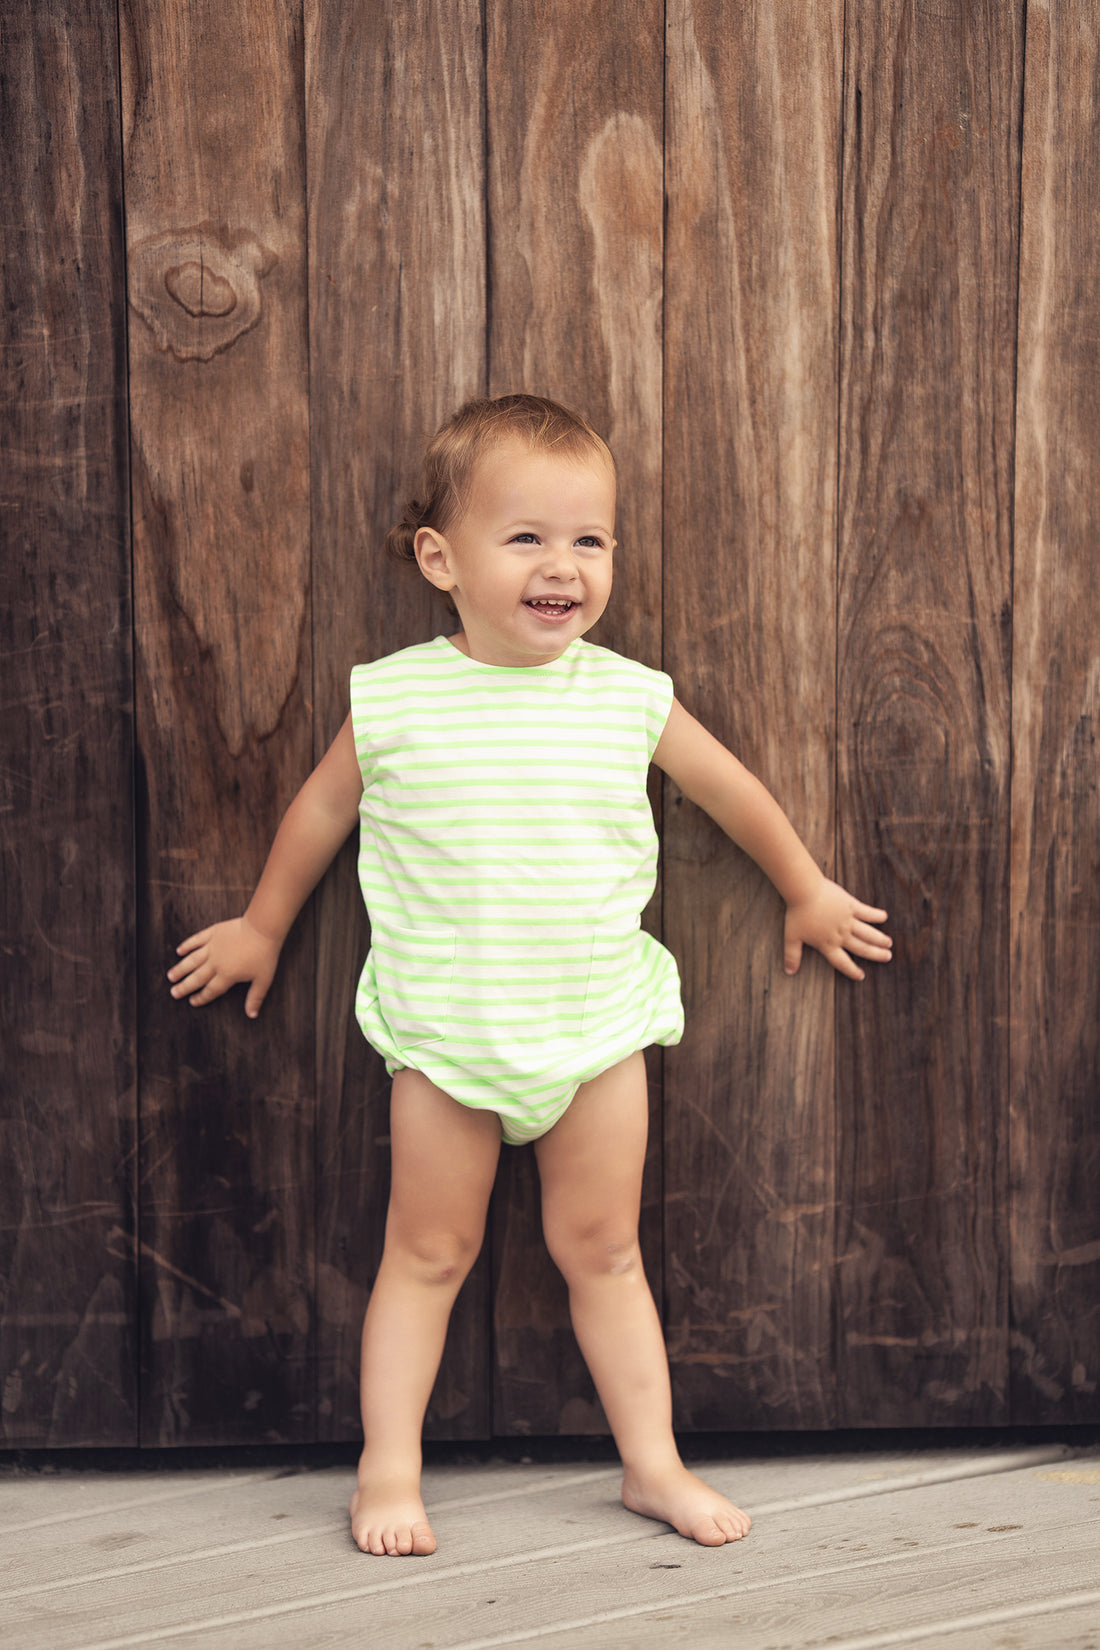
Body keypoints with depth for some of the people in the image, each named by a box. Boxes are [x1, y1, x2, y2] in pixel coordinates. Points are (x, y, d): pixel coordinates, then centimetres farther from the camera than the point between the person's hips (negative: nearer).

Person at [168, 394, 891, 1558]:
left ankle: (652, 1462, 22)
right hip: (446, 1035, -1)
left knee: (603, 1250, 11)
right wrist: (263, 925, 21)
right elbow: (322, 808, 9)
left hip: (599, 1024, 2)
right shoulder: (393, 701, -9)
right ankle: (388, 1469, 20)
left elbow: (732, 790, 13)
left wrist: (806, 891, 25)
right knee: (428, 1252, 8)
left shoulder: (628, 697, -5)